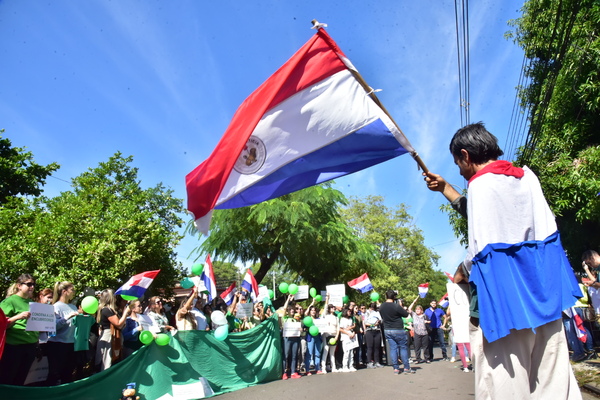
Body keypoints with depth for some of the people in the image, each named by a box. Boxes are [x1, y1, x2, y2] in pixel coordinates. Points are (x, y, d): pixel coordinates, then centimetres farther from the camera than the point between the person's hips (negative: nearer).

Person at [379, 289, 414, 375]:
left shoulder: (381, 307, -2)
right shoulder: (396, 306, -20)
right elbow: (406, 315, -9)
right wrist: (401, 307, 2)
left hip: (387, 330, 5)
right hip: (398, 330, -5)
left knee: (393, 348, 9)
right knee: (403, 348, 8)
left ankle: (396, 368, 11)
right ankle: (406, 368, 13)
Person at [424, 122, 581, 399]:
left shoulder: (480, 183, -13)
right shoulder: (527, 176, 10)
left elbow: (480, 246, -16)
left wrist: (462, 272, 3)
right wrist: (444, 188, 24)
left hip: (501, 289, -8)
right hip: (542, 282, 8)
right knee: (552, 375, 16)